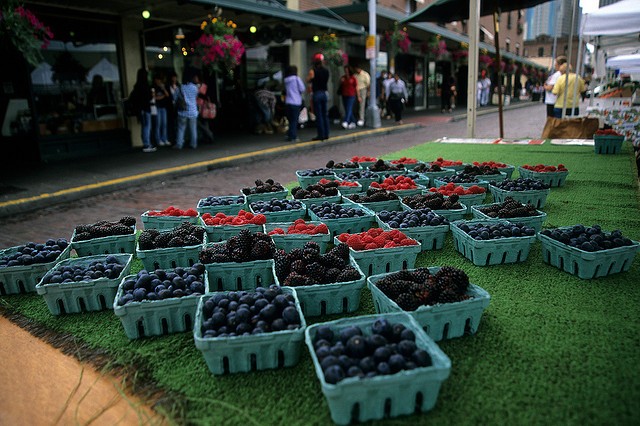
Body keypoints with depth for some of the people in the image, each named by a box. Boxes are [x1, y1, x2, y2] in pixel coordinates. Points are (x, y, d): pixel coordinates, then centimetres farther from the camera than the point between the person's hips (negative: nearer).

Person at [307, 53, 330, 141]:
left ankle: (321, 135, -3)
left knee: (319, 115, -3)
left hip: (316, 93, -5)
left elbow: (308, 80, 0)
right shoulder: (326, 71, 5)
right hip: (324, 93, 5)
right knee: (325, 115, 10)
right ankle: (326, 134, 13)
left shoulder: (313, 71, -10)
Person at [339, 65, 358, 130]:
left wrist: (358, 96, -1)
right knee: (347, 110, 6)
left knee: (349, 109, -14)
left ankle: (345, 122, -25)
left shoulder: (353, 77, -1)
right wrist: (341, 81, -5)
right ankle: (353, 122, 15)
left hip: (351, 96, -5)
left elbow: (356, 87, 1)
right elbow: (340, 86, 16)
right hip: (344, 96, 5)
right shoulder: (343, 77, 10)